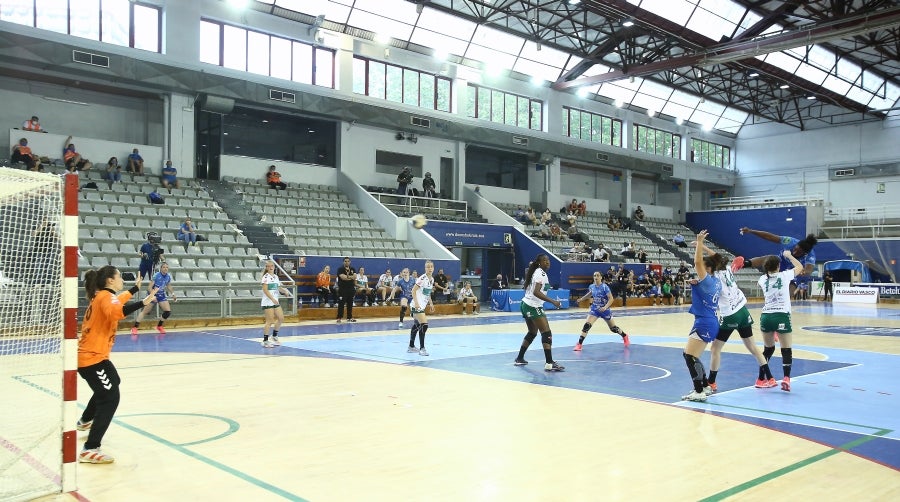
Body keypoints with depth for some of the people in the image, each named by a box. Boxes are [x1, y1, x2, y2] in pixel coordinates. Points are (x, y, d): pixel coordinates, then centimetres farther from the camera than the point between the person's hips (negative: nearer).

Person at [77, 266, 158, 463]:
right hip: (93, 358, -11)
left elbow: (118, 300, 38)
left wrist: (135, 288, 46)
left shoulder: (101, 296, 13)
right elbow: (114, 312, -42)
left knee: (112, 384, 34)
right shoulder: (105, 296, -16)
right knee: (110, 398, -18)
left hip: (89, 355, 11)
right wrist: (142, 303, -50)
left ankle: (85, 421, 56)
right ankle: (89, 450, -23)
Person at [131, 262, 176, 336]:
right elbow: (149, 287, -20)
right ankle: (134, 327, 2)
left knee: (168, 311, -4)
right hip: (153, 295, -5)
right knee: (145, 311, -5)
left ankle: (159, 326, 17)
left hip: (162, 295, 5)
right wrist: (153, 296, -33)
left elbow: (169, 286, 15)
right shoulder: (156, 275, -20)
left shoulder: (168, 277, -4)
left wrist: (173, 295, 8)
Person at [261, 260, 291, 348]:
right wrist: (272, 299, -28)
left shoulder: (276, 277, 13)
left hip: (275, 301, 8)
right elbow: (265, 290, -18)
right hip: (267, 302, -8)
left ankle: (274, 336, 27)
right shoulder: (266, 277, -10)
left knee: (281, 318, 10)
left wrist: (285, 291, 1)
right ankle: (265, 341, 1)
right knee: (269, 321, -8)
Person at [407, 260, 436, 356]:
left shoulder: (432, 279, 8)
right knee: (424, 325, -16)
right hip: (417, 305, -10)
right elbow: (413, 290, -19)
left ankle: (411, 347, 28)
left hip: (422, 305, 10)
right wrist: (416, 303, -27)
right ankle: (422, 348, -10)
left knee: (416, 325, 17)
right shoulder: (422, 278, -17)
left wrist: (431, 303, 19)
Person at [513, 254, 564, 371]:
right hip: (533, 306, -10)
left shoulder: (536, 272, 14)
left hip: (526, 304, 10)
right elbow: (536, 292, -26)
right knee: (547, 332, -13)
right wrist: (552, 301, -30)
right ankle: (549, 363, -19)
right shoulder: (541, 273, -14)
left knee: (532, 333, 22)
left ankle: (519, 359, 28)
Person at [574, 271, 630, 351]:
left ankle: (625, 336, 43)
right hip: (594, 309, 3)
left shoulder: (605, 287, -19)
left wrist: (605, 307, -34)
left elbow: (611, 299, -21)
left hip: (604, 310, -3)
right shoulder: (591, 287, -5)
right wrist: (581, 299, 21)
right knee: (587, 325, -17)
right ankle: (579, 344, -14)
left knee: (613, 328, 13)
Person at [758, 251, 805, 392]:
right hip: (781, 316, -4)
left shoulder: (763, 279, 9)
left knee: (768, 349, 19)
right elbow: (800, 267, 17)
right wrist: (789, 255, 29)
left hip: (766, 317, 4)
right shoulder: (784, 276, -1)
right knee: (786, 350, 0)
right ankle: (786, 378, -16)